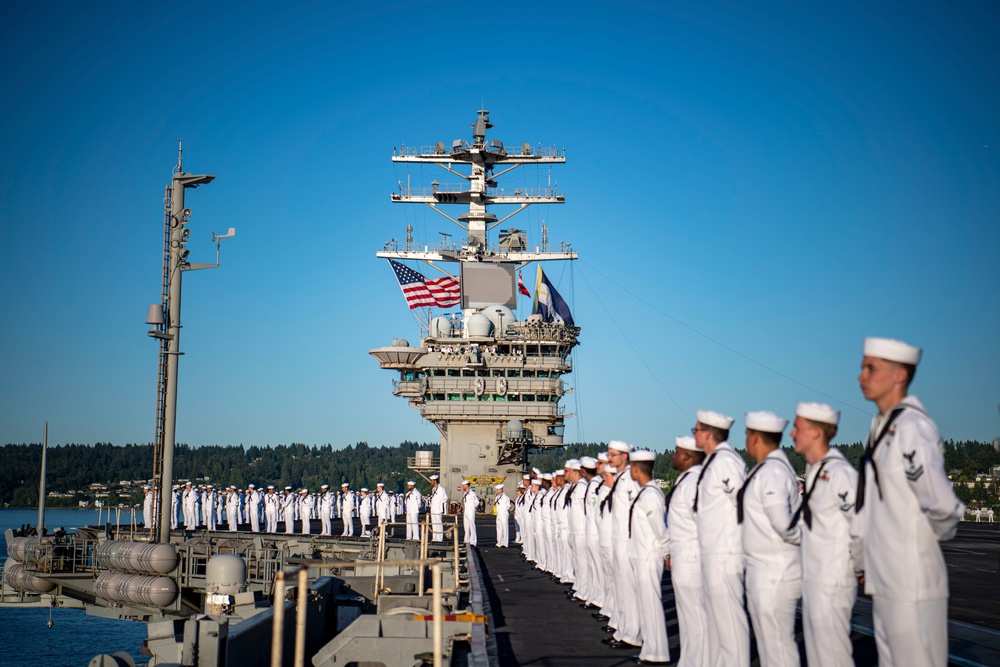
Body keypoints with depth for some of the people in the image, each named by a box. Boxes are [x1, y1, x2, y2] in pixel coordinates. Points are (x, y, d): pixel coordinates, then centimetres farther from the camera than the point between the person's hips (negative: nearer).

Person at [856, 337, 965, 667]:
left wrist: (937, 534, -4)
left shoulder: (911, 429, -19)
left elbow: (943, 506, -25)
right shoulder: (883, 425, 10)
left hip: (912, 585, -9)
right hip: (886, 580, 9)